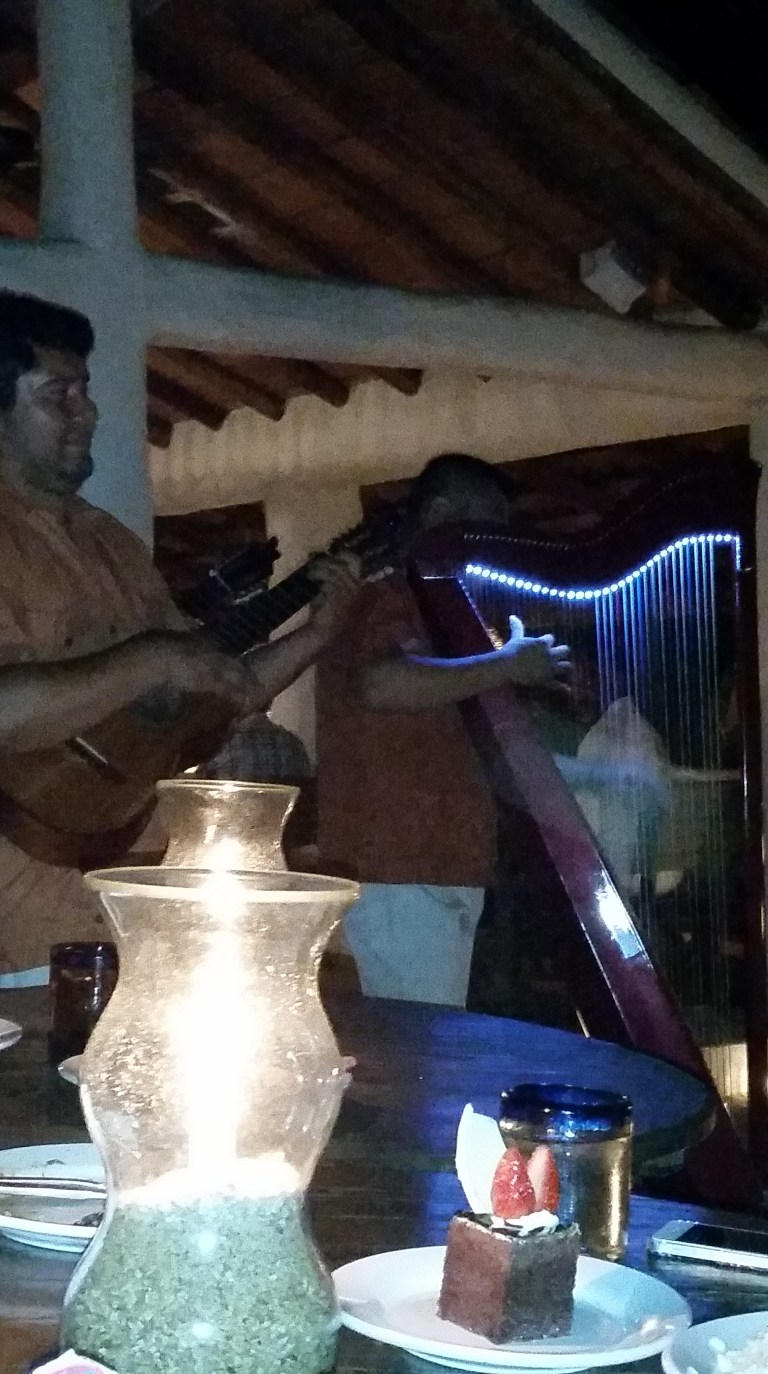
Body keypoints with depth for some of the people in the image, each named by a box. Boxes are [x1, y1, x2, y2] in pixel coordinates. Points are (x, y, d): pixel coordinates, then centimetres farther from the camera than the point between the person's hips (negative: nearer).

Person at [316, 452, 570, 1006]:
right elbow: (382, 682, -29)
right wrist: (508, 664, -17)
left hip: (432, 869, 10)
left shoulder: (426, 603, 23)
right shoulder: (383, 592, -7)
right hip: (402, 877, -10)